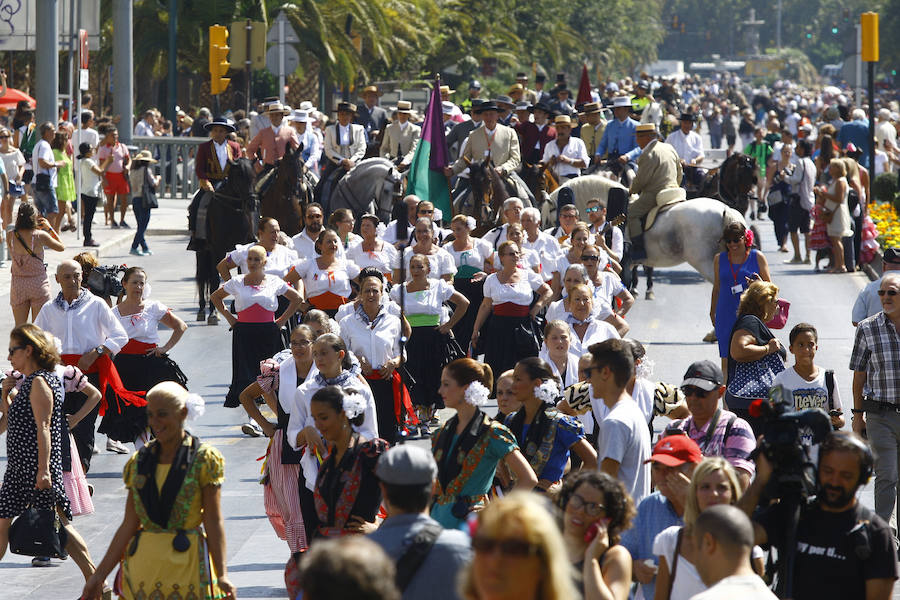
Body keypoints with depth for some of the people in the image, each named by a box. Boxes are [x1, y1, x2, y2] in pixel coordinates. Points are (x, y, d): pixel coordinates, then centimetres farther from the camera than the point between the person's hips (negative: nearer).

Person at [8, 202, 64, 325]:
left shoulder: (10, 236, -8)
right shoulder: (40, 236, -14)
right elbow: (61, 247, 1)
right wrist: (49, 228, 8)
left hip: (17, 284, 2)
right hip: (38, 282, -2)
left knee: (19, 327, 11)